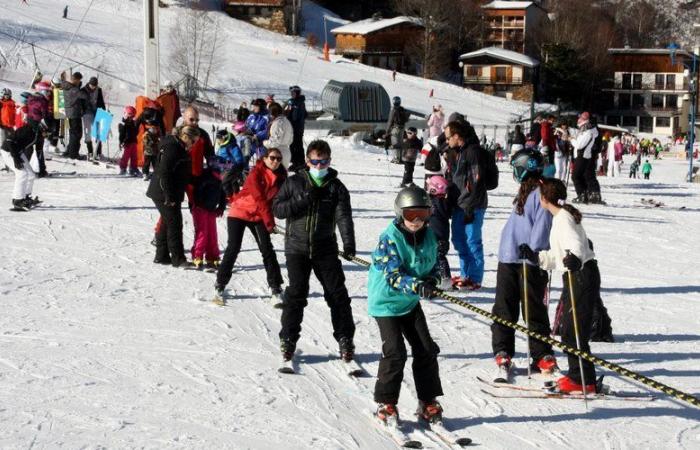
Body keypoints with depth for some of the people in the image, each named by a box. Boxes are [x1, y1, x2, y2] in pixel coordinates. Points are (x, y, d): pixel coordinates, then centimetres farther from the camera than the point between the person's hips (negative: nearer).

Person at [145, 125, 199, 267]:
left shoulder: (179, 148, 13)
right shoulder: (172, 148, -19)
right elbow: (164, 174, -23)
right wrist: (169, 197, -23)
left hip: (170, 194, 10)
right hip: (164, 195, -10)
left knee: (167, 223, 15)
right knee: (174, 223, -8)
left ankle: (161, 256, 22)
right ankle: (178, 258, -6)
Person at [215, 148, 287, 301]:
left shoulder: (281, 176, -1)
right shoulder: (256, 173, -17)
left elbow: (277, 199, 6)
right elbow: (259, 198, -20)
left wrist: (269, 218, -4)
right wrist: (269, 219, -19)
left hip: (259, 216, 4)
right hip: (240, 212, -4)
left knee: (267, 249, -4)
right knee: (233, 248, -6)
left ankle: (275, 286, 0)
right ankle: (220, 283, 6)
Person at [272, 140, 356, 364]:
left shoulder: (336, 187, 3)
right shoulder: (294, 182, 4)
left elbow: (344, 216, -8)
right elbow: (277, 208, -1)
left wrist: (349, 243, -23)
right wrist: (303, 199, -15)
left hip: (325, 250, 1)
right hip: (297, 248, -1)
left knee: (337, 294, 2)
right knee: (296, 293, -2)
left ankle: (345, 339, 13)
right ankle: (288, 339, 9)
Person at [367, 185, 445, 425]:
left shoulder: (428, 237, -1)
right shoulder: (390, 239, -21)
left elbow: (433, 266, 10)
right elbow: (393, 275, -27)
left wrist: (432, 281, -14)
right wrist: (417, 286, -43)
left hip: (411, 303, 6)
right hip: (386, 303, -6)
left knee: (426, 350, 4)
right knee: (395, 352, -12)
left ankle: (428, 402, 16)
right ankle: (386, 404, 3)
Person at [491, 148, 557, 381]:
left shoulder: (541, 192, -5)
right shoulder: (525, 191, 13)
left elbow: (543, 224, -12)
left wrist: (533, 248, -17)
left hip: (530, 260, -6)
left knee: (534, 310, -1)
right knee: (504, 309, 6)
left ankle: (543, 357, 3)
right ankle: (503, 354, 9)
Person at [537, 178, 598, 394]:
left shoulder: (562, 218, -15)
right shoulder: (561, 216, 16)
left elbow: (576, 244, -31)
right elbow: (558, 254, 24)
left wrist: (574, 259, -49)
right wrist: (537, 257, 27)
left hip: (581, 276, -10)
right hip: (574, 276, 10)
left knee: (573, 330, -9)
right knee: (568, 328, 16)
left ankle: (584, 380, -6)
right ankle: (577, 375, 26)